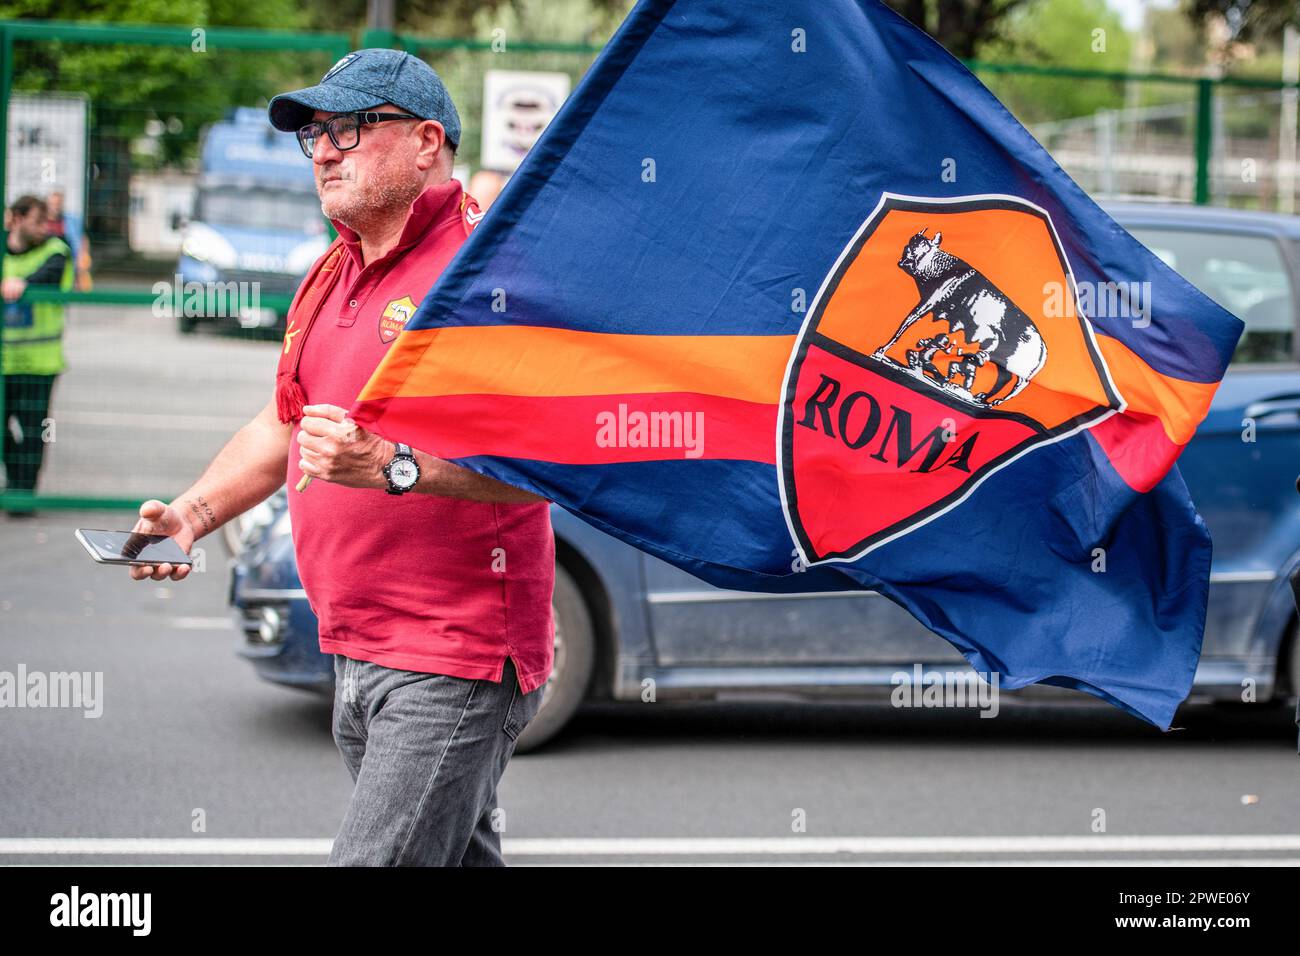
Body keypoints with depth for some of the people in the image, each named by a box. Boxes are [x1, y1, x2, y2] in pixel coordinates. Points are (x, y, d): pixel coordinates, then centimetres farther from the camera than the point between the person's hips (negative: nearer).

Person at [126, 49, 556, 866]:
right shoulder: (333, 277, 17)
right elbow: (284, 426, 29)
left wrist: (394, 465, -32)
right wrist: (193, 514, 14)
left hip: (455, 662, -9)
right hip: (360, 659, 9)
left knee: (376, 858, -15)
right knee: (463, 857, 17)